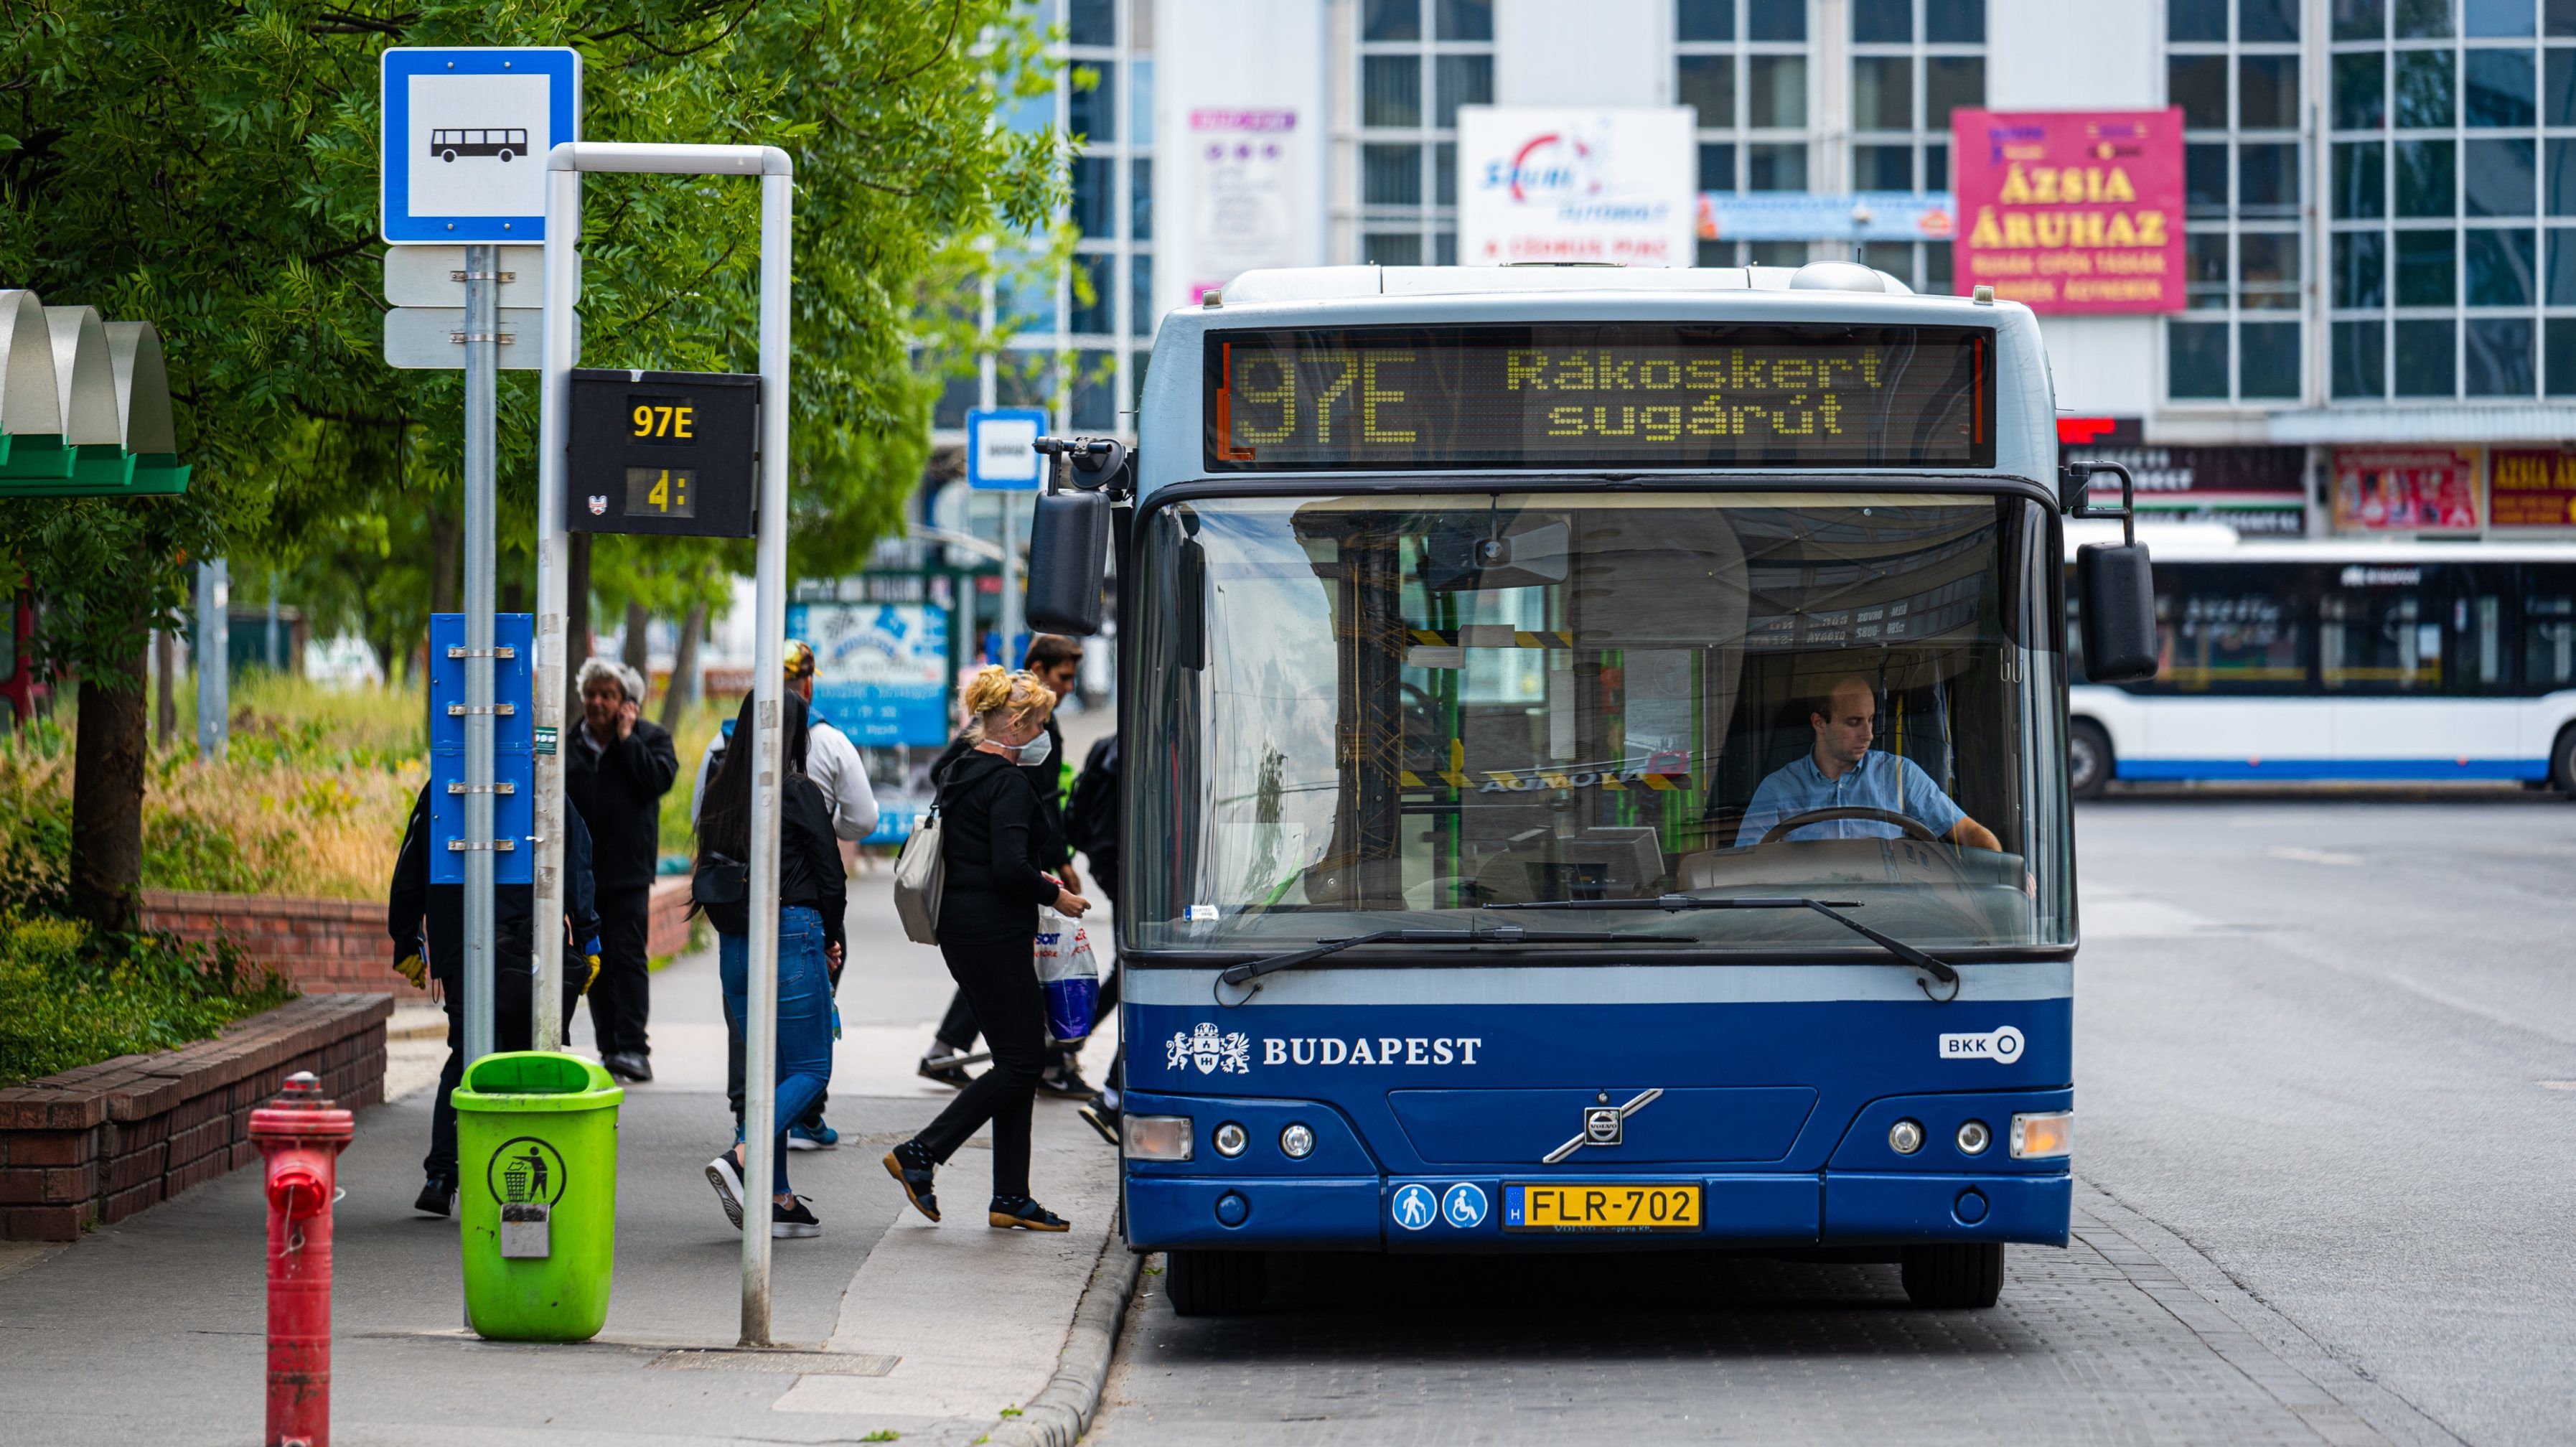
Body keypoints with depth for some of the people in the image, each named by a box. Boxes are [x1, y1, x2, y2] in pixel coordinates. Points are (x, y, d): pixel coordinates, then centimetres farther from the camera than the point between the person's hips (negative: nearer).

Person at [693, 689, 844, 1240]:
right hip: (792, 937, -6)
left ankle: (779, 1201, 12)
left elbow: (710, 875, 11)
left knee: (768, 1071, 13)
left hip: (734, 945, 6)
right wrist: (833, 940, 11)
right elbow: (831, 878, -7)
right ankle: (740, 1159, -19)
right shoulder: (798, 794, -11)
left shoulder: (721, 795, 6)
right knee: (810, 1069, 2)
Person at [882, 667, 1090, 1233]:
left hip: (961, 927, 10)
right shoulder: (1008, 783, -15)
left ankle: (1010, 1197, 10)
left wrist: (1033, 879, 19)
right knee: (1021, 1061, -4)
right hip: (995, 932, -10)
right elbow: (1010, 868, -23)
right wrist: (1054, 895, -8)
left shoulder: (959, 775, 14)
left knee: (1020, 1058, 11)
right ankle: (920, 1154, -5)